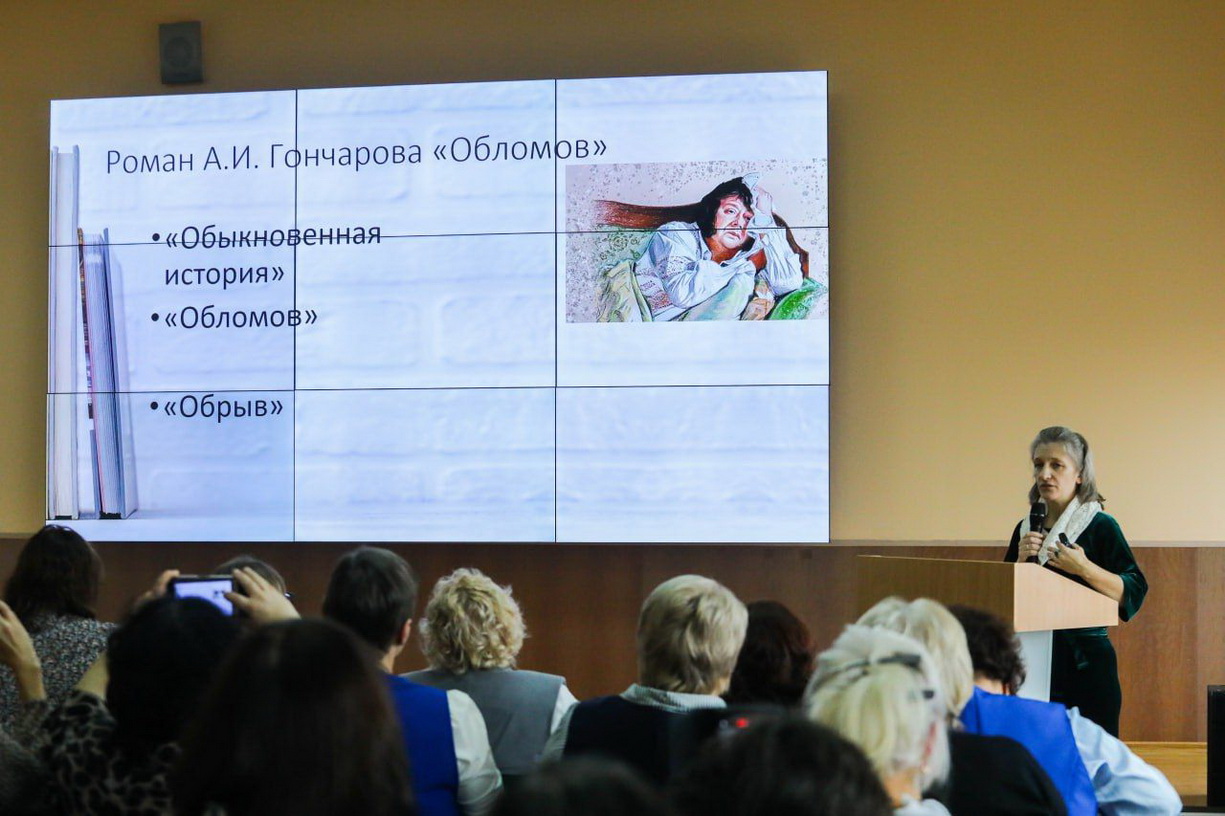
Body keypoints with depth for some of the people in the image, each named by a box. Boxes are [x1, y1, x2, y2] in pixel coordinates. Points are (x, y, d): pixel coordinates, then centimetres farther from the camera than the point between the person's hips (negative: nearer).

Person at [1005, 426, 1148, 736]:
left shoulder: (1101, 527, -3)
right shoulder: (1026, 529, 13)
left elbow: (1135, 591, -10)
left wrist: (1084, 569, -21)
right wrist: (1021, 561, -1)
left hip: (1086, 662, -5)